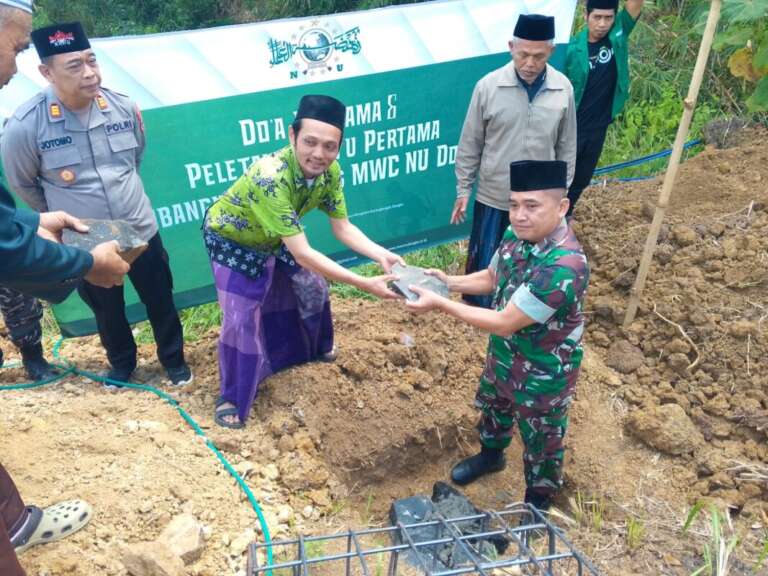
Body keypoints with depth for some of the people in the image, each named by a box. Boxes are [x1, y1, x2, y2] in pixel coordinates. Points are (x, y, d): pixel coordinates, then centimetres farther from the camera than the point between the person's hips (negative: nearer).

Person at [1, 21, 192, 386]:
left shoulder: (123, 107, -10)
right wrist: (63, 217, 9)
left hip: (140, 231, 2)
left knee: (160, 301, 16)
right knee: (107, 312, 20)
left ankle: (174, 360, 41)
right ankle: (122, 364, 47)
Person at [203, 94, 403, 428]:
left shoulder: (329, 171, -22)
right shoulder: (270, 177, -44)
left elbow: (342, 228, -12)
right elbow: (302, 254, -45)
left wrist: (382, 255, -29)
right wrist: (364, 284, -47)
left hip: (274, 238, 7)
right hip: (231, 240, -7)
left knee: (313, 288, 17)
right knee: (242, 319, -9)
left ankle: (315, 349, 46)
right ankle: (232, 397, 14)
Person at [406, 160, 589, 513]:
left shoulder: (564, 267, -38)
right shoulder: (517, 235, -13)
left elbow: (505, 323, -33)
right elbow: (492, 278, 7)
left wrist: (440, 304, -29)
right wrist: (449, 281, -10)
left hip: (542, 374, -7)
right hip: (503, 357, 8)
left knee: (540, 443, 19)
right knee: (492, 408, 33)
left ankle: (537, 504, 47)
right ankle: (490, 455, 64)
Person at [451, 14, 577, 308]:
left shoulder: (563, 89, -5)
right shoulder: (488, 86, -11)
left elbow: (567, 147, 5)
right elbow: (470, 144, -4)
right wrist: (463, 189, -1)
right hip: (493, 196, -2)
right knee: (484, 259, 12)